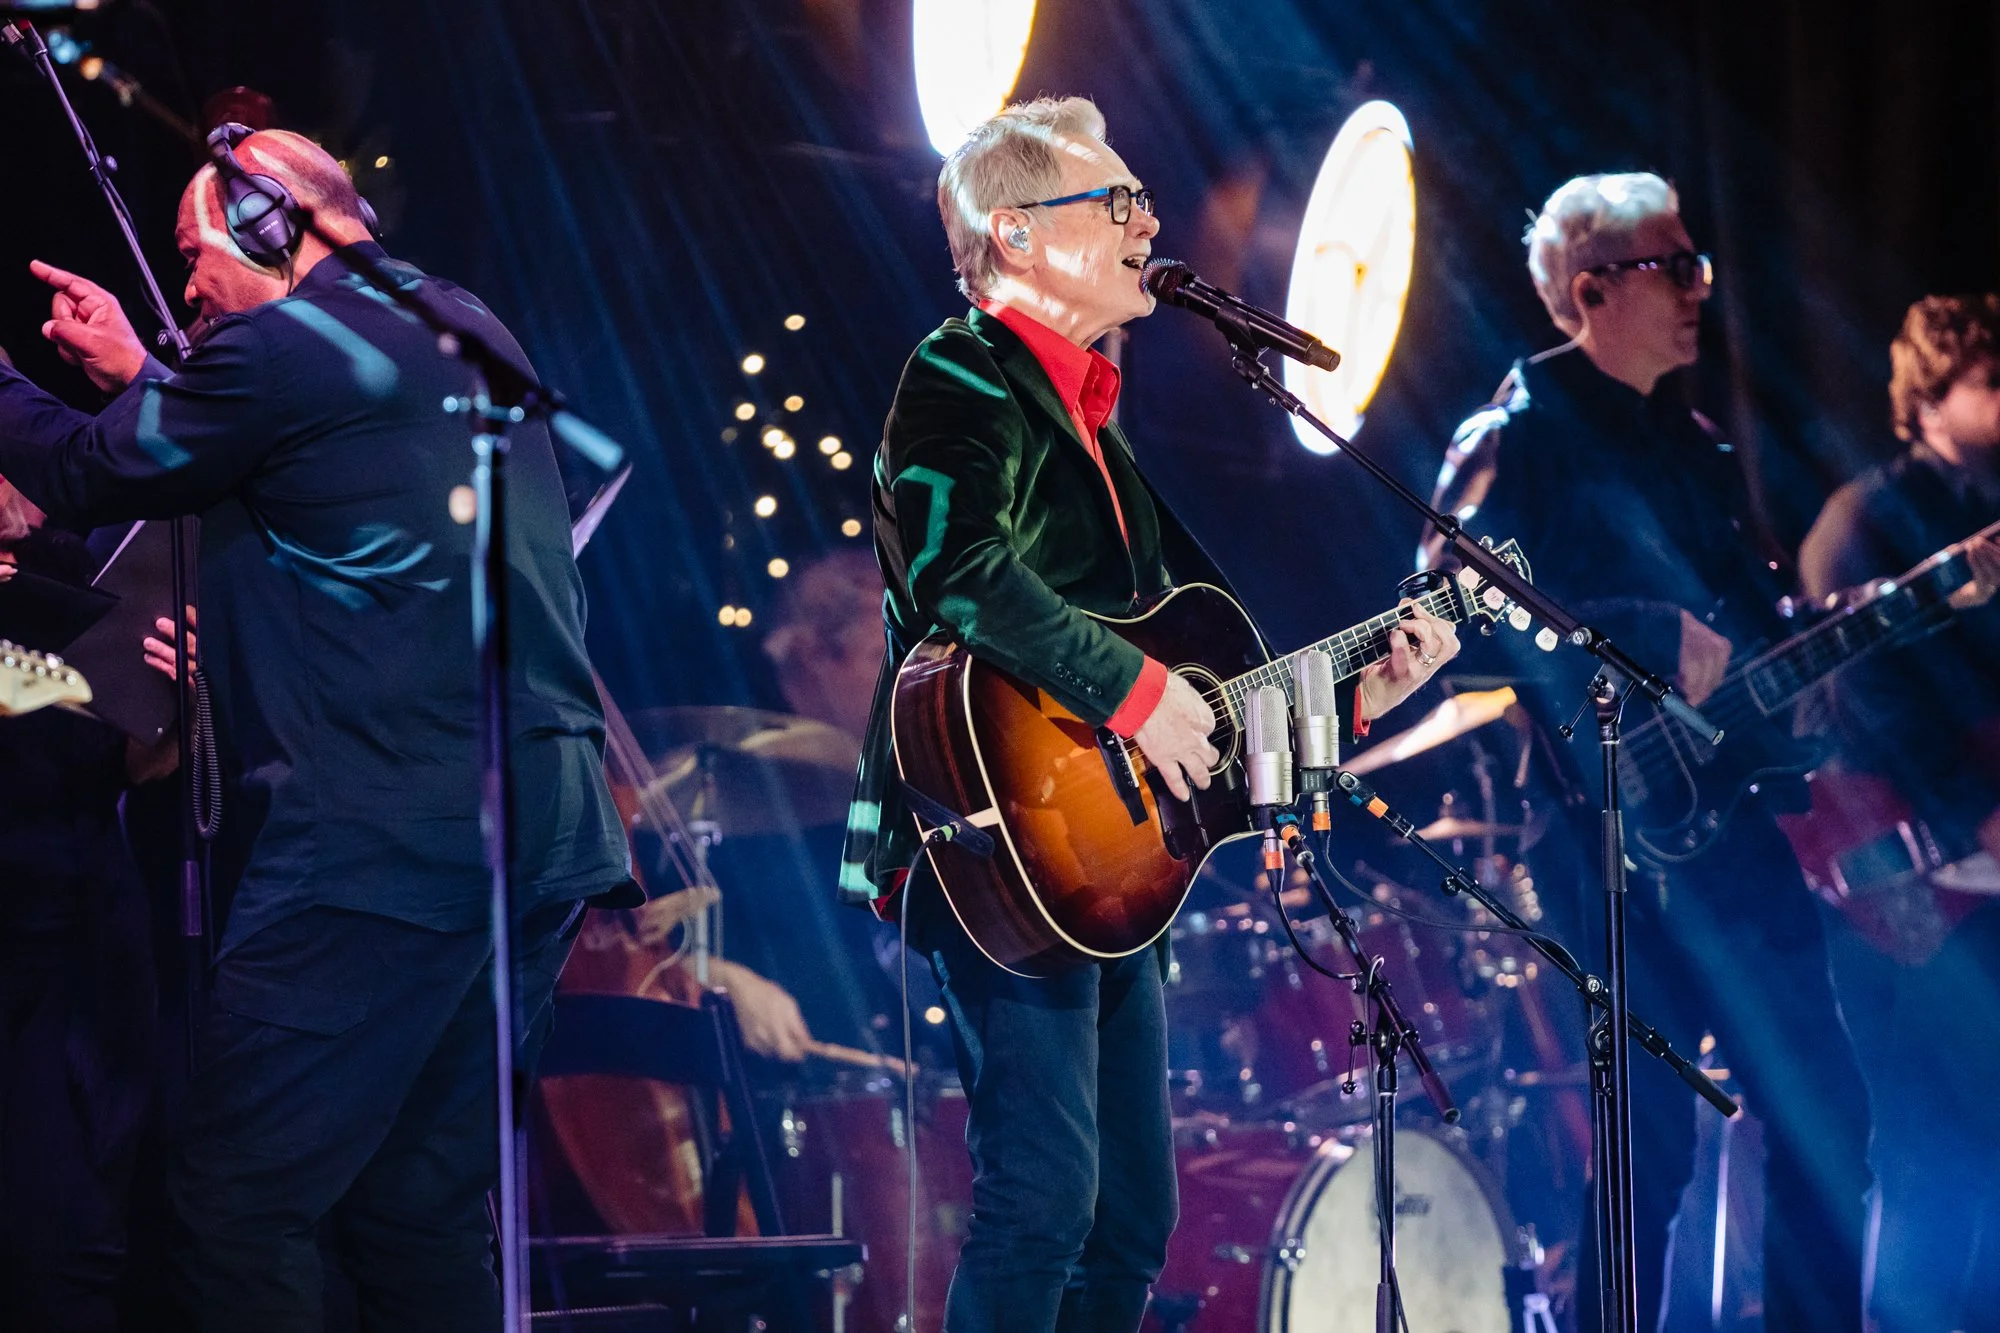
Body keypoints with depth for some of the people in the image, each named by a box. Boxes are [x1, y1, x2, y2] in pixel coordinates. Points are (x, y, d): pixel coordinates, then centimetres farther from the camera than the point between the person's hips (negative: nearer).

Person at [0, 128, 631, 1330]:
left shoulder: (285, 345, -7)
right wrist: (143, 375, 32)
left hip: (388, 835, -9)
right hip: (551, 820, 9)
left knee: (241, 1206, -6)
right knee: (419, 1210, 14)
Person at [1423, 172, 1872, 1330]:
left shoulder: (1693, 445, 18)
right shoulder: (1519, 441, -7)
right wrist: (1651, 637, -22)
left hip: (1730, 810, 8)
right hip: (1615, 832, -8)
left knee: (1826, 1114, 7)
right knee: (1653, 1144, -7)